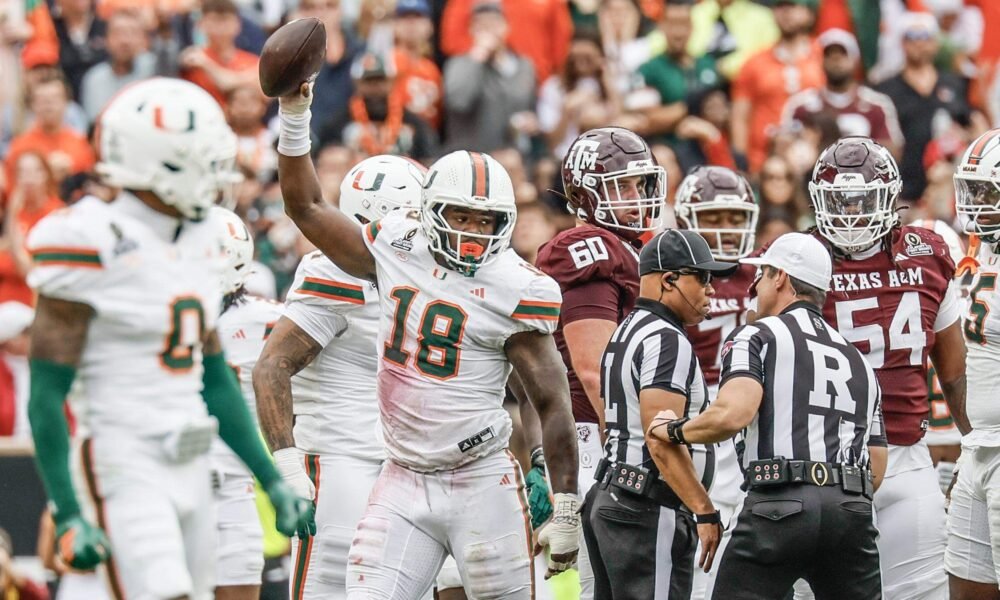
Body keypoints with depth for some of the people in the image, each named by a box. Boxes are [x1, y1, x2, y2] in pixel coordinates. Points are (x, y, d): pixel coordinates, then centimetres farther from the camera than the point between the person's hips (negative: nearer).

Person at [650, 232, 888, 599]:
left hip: (781, 504, -5)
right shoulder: (859, 362, 26)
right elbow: (876, 470, 21)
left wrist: (675, 431, 5)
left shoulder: (757, 337, 6)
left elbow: (733, 414, -12)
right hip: (854, 510, 5)